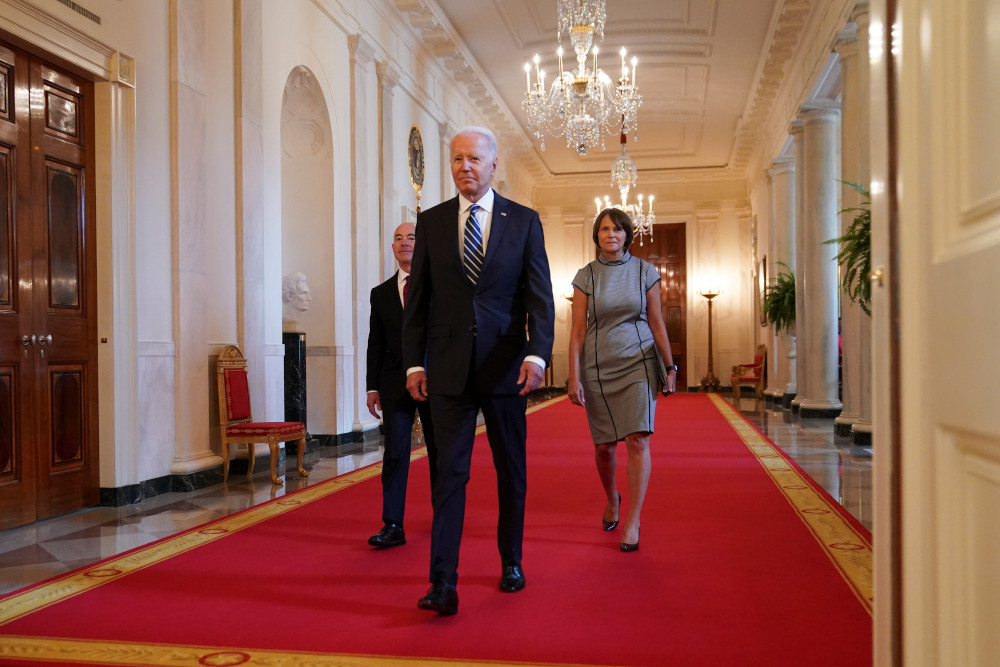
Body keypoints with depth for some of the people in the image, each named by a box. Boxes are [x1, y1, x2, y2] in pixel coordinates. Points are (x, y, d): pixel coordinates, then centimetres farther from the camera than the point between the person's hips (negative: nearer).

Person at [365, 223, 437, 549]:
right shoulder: (381, 293, 10)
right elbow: (375, 344, 10)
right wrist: (373, 387, 4)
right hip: (395, 383, 1)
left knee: (438, 451, 10)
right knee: (395, 452, -6)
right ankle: (393, 525, -5)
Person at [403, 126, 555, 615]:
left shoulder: (524, 221, 3)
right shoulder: (431, 221, 6)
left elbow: (540, 296, -3)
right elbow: (417, 298, 7)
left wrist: (537, 354, -17)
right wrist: (414, 361, 2)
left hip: (506, 368, 0)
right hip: (449, 368, 0)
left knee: (511, 472, 12)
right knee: (449, 473, -3)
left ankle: (511, 561, 29)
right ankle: (443, 582, -3)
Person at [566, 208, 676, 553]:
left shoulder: (645, 271, 2)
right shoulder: (585, 276, 1)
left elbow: (657, 322, 6)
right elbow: (577, 331, -1)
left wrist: (670, 367, 5)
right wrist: (574, 377, -6)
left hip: (638, 363, -1)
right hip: (598, 367, 1)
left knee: (637, 439, -11)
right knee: (604, 445, 7)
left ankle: (633, 522, -3)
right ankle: (612, 499, 36)